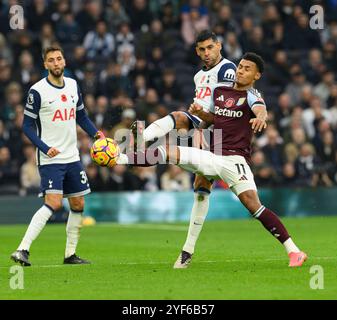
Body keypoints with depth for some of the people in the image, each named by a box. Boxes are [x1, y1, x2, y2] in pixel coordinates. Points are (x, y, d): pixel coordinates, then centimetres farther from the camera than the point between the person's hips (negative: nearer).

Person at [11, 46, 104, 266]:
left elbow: (81, 116, 18)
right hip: (50, 159, -7)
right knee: (54, 203, -20)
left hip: (72, 157, 7)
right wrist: (46, 148, -20)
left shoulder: (73, 85, 8)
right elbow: (28, 126, -8)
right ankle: (22, 250, -21)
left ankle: (70, 254, 20)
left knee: (78, 205, 9)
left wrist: (96, 133, 1)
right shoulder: (37, 91, -10)